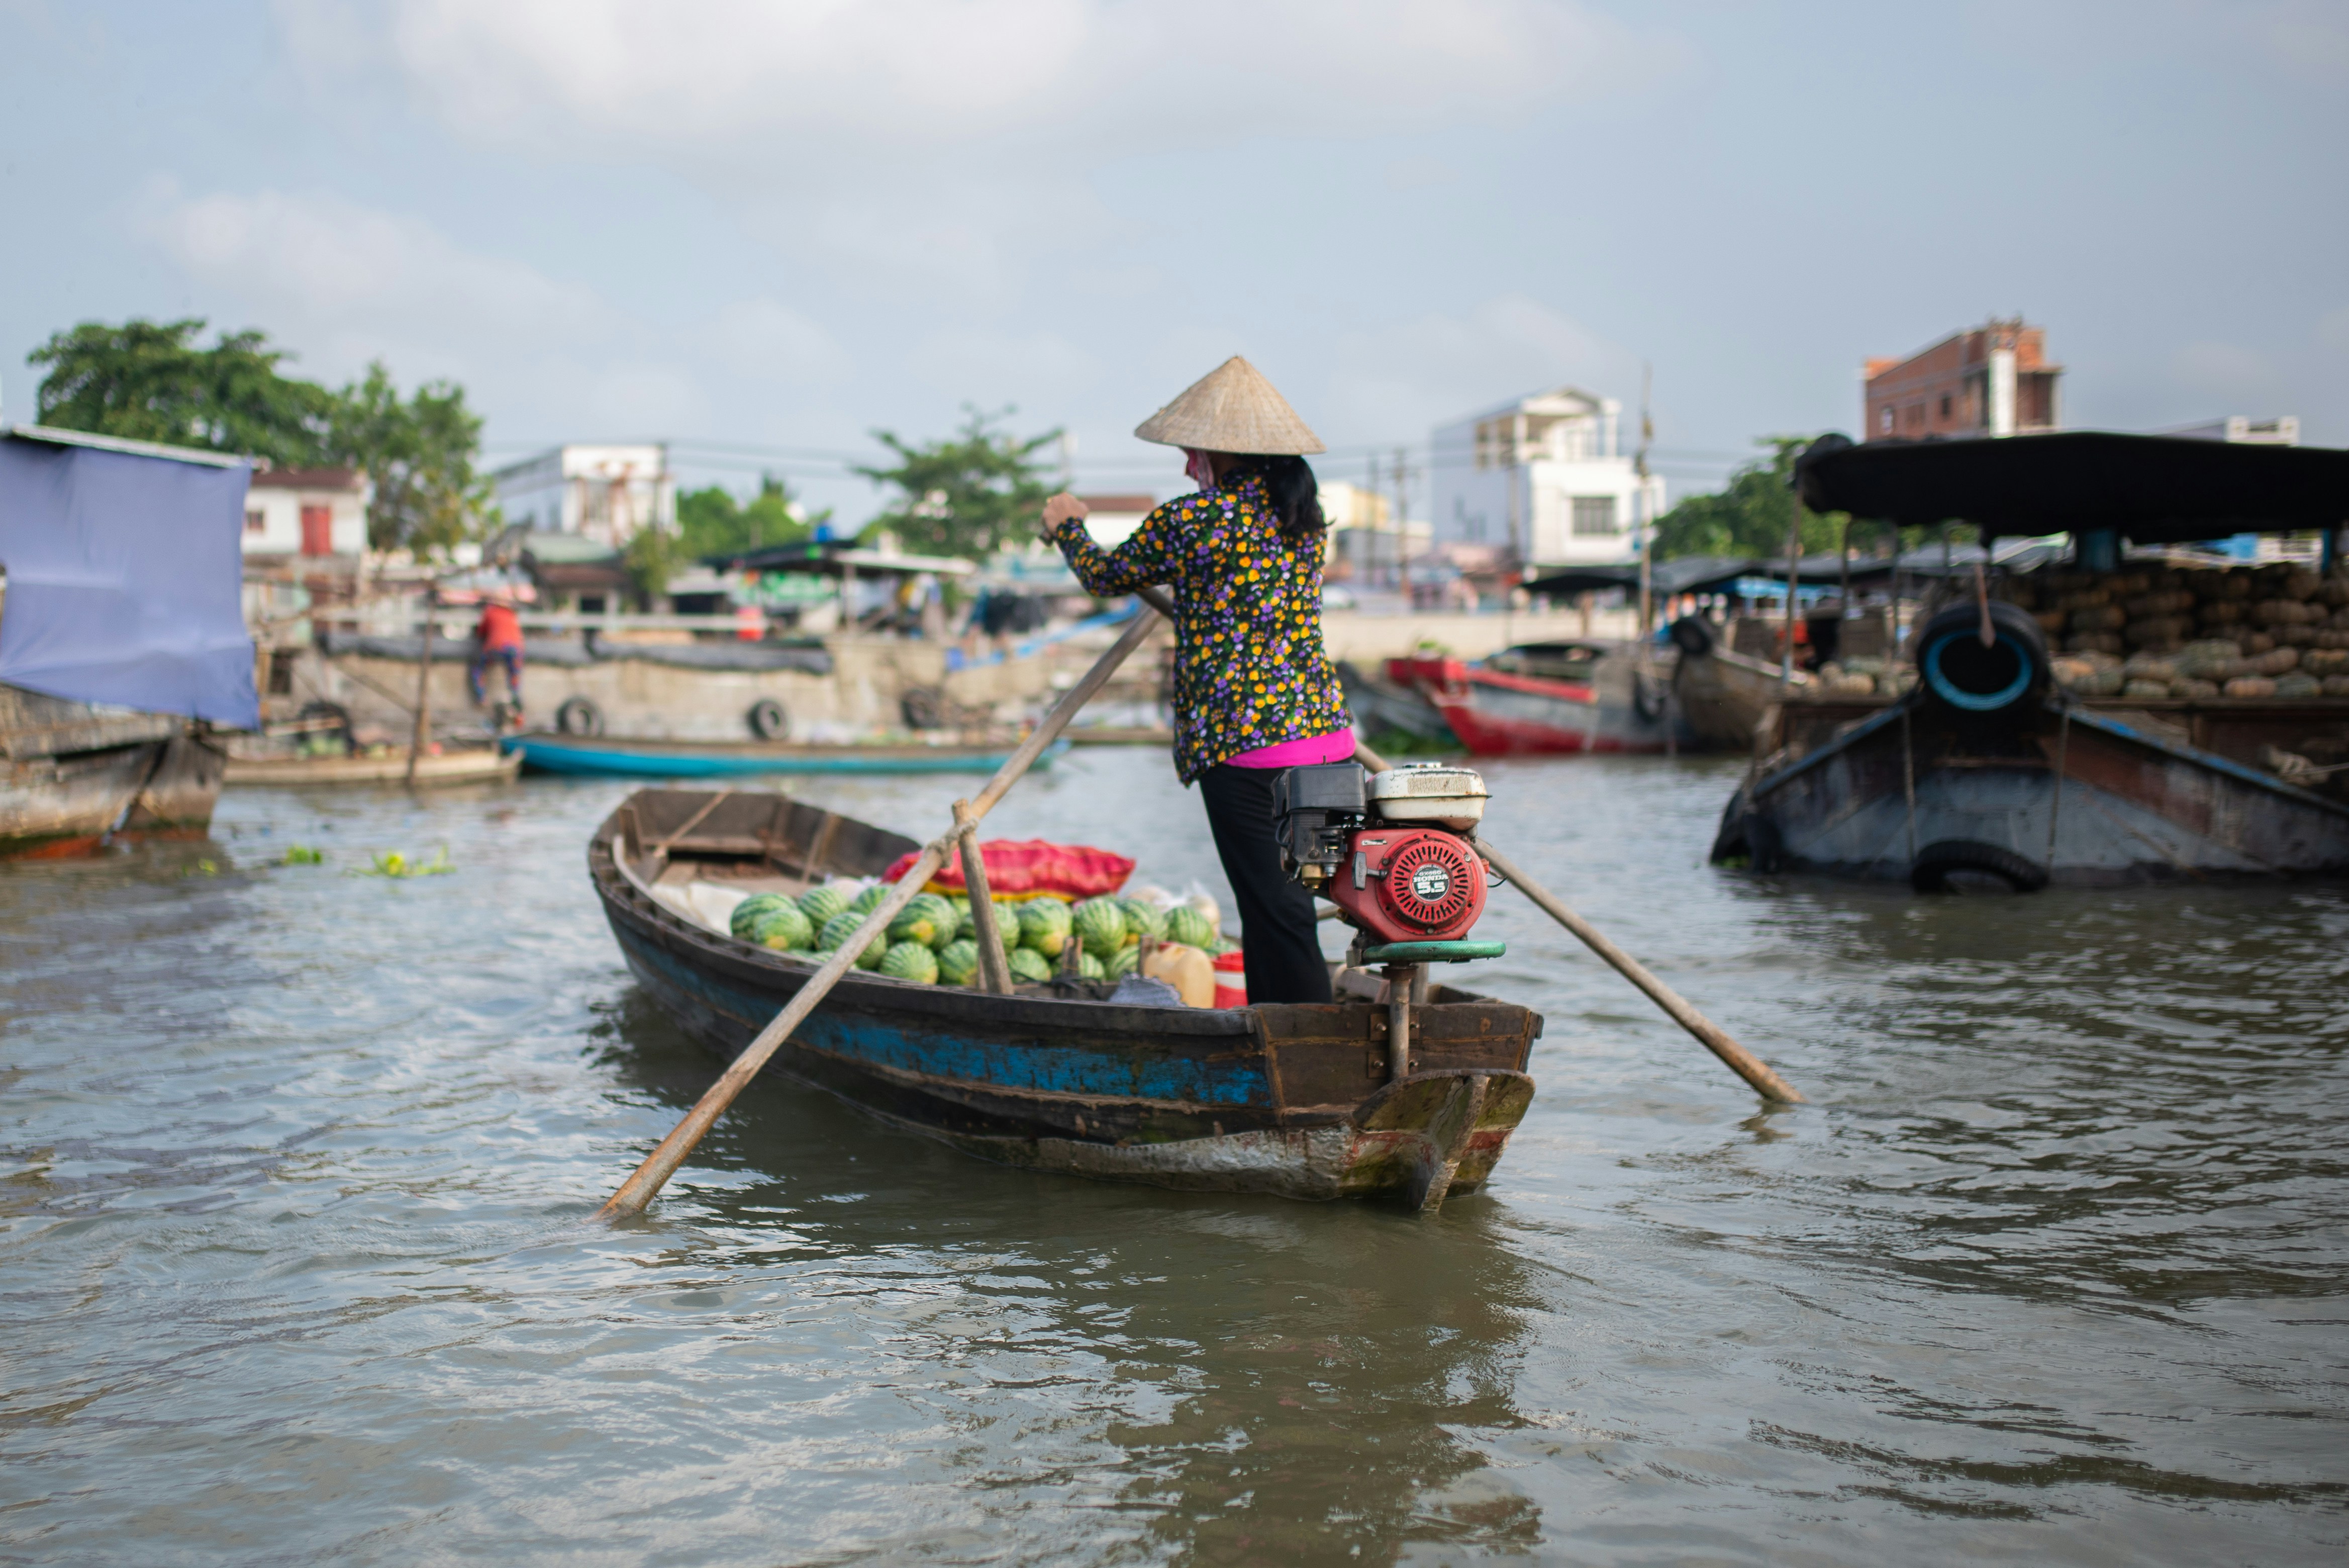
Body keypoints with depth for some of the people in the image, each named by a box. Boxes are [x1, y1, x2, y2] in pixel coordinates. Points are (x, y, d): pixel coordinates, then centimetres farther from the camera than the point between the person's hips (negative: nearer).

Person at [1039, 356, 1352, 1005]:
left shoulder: (1189, 520, -8)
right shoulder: (1302, 513, 12)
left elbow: (1105, 577, 8)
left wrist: (1068, 526, 28)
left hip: (1245, 746, -7)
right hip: (1324, 732, 7)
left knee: (1277, 916, -6)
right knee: (1275, 908, 14)